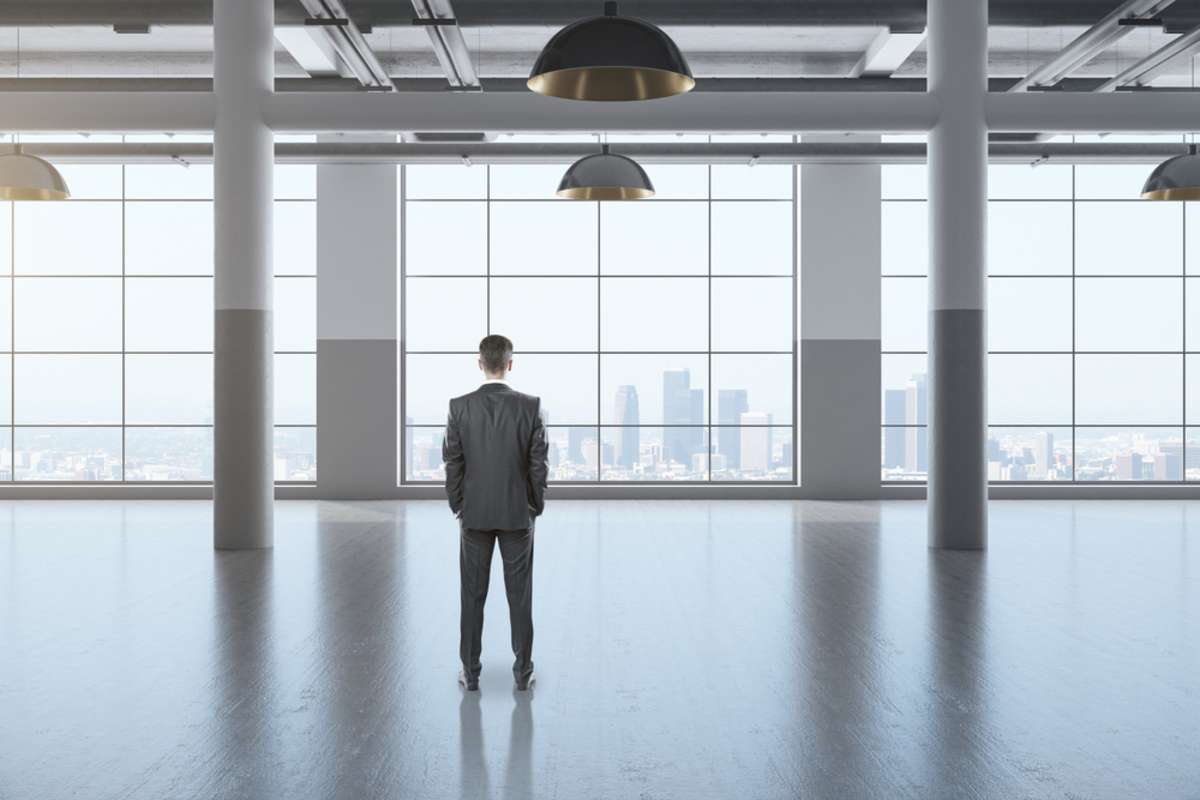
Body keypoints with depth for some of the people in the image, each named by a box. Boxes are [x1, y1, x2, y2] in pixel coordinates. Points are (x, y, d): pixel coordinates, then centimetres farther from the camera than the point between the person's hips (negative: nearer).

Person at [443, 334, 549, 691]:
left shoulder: (459, 407, -8)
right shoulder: (530, 406, -9)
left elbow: (452, 463, -5)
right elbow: (538, 463, -7)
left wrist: (458, 507, 7)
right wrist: (536, 507, 6)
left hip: (475, 514, 0)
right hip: (518, 514, 0)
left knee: (472, 595, 8)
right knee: (519, 595, 7)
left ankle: (470, 672, 12)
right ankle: (523, 671, 12)